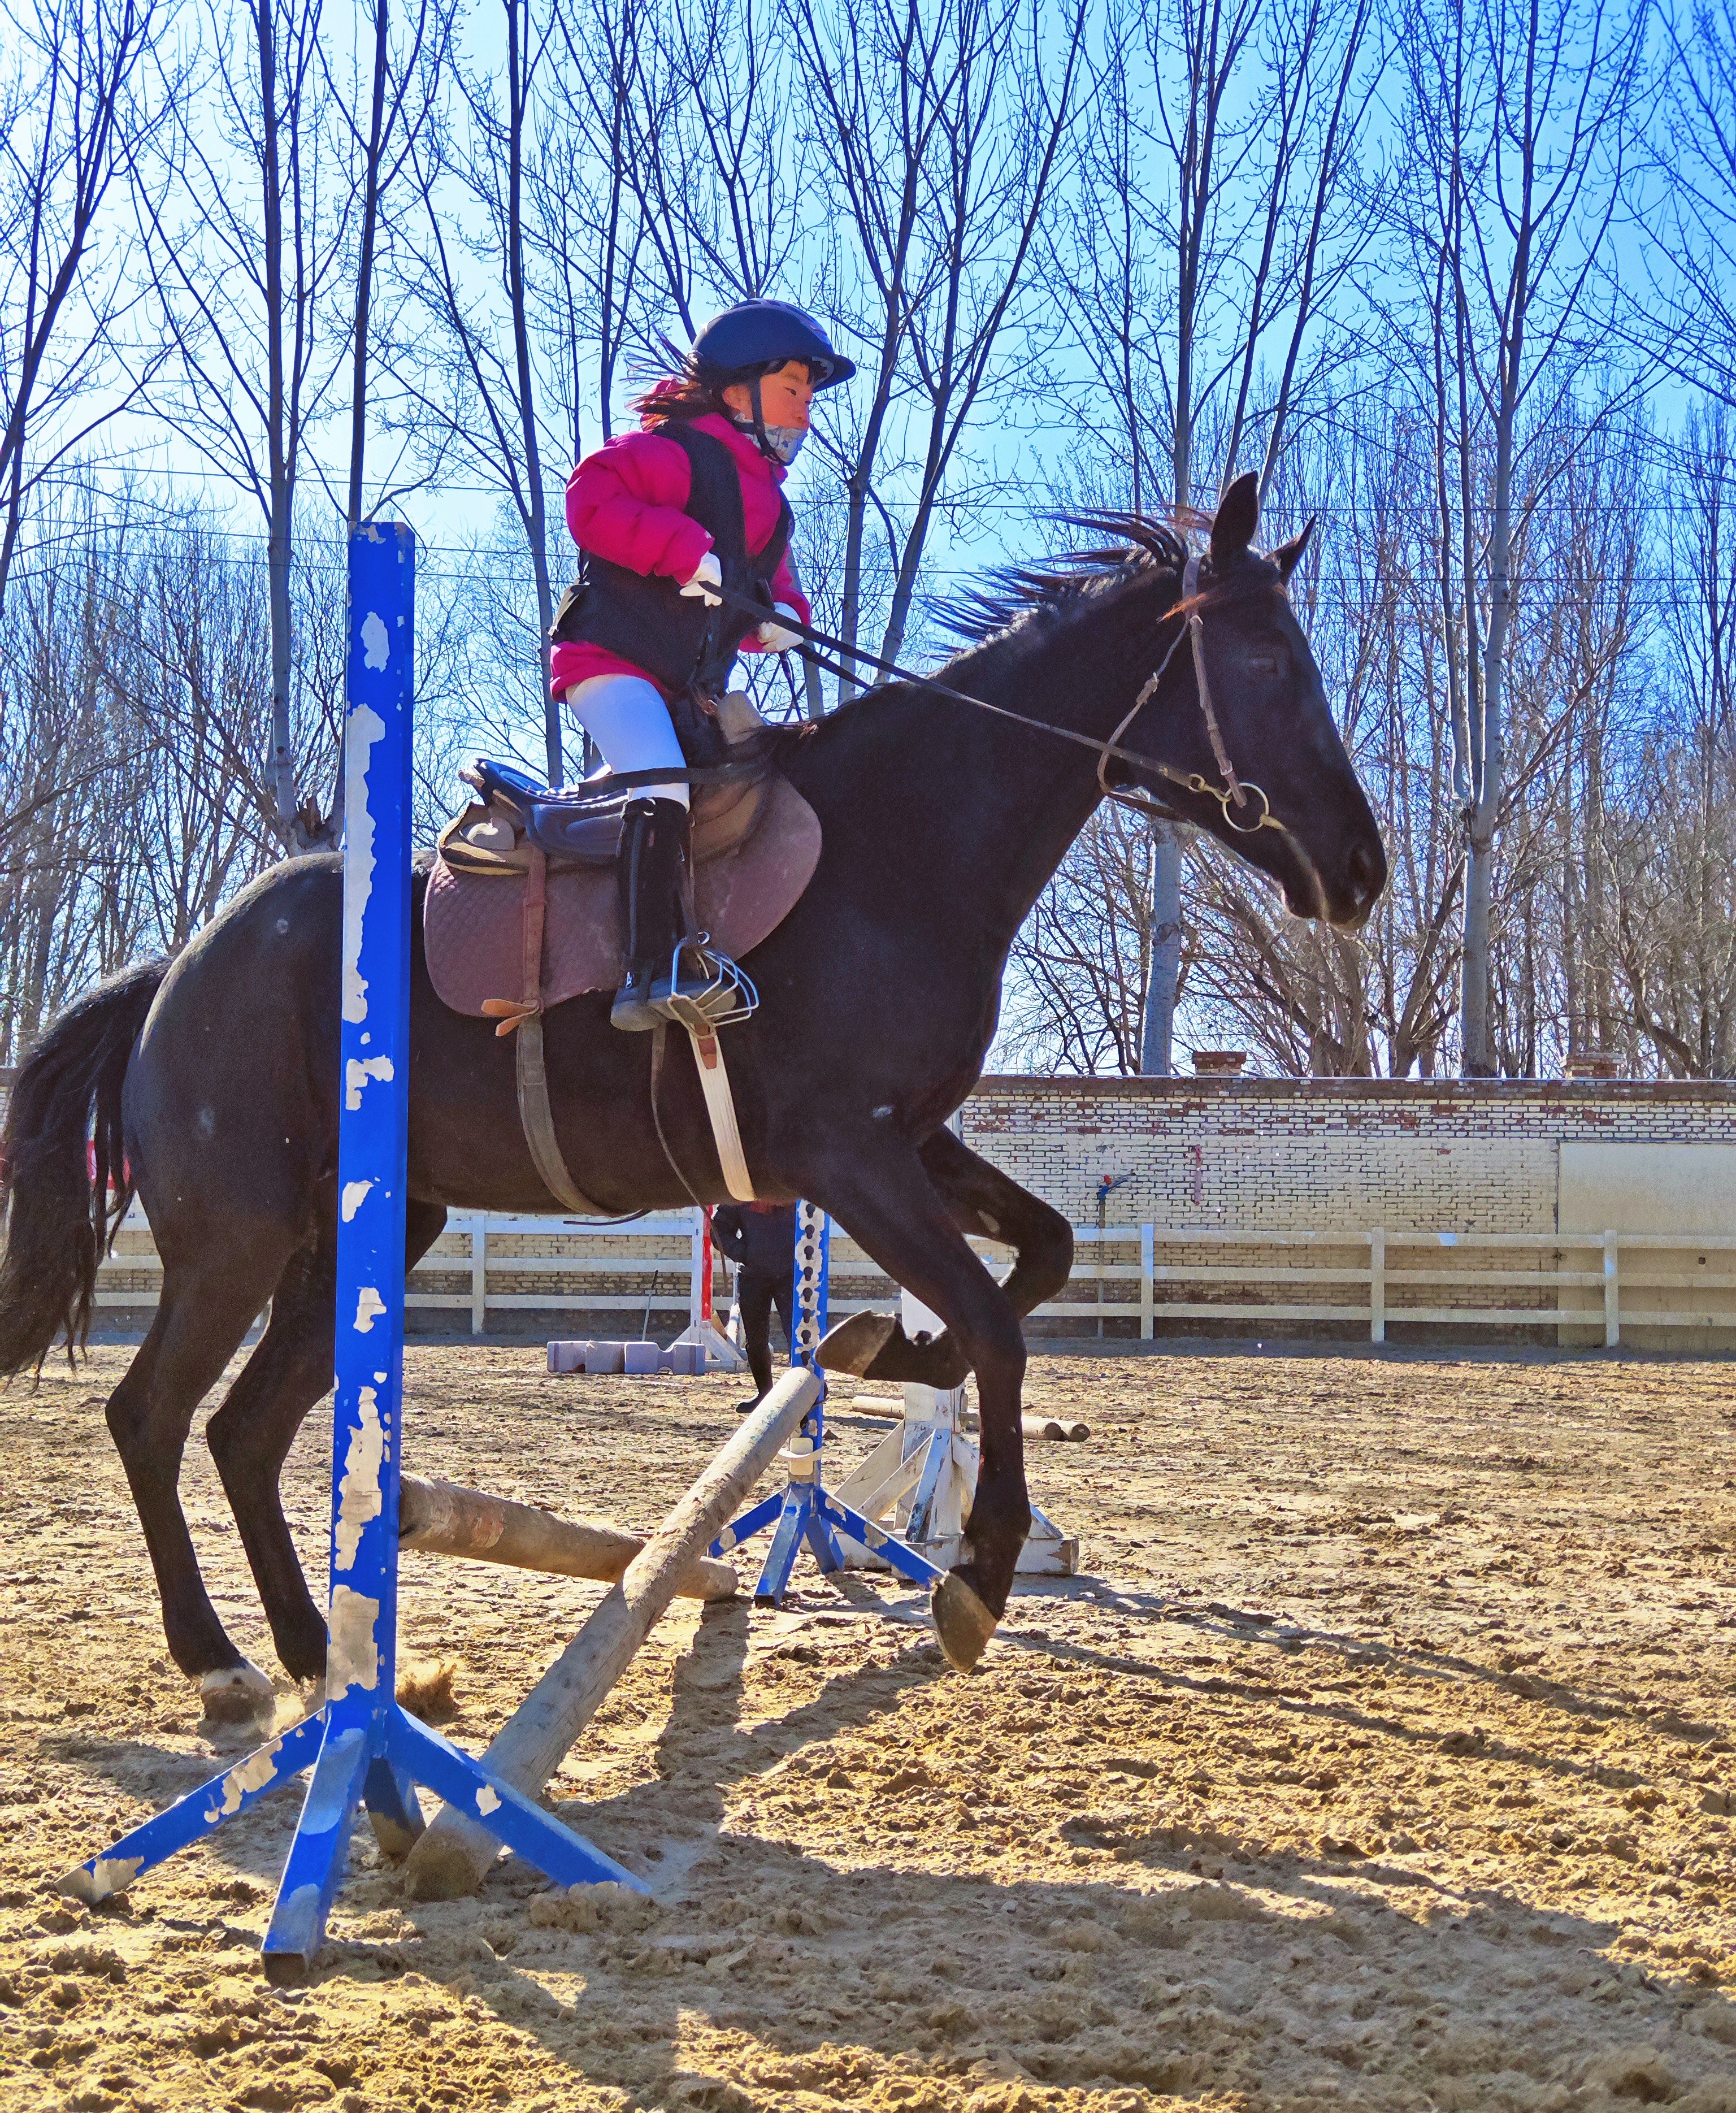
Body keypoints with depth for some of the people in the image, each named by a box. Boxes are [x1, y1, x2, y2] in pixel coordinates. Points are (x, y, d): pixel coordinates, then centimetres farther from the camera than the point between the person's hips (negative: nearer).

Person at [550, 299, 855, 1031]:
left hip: (690, 689, 10)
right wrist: (687, 550, -25)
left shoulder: (764, 493, 21)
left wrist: (779, 616, 2)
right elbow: (592, 498, -21)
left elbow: (766, 581, 27)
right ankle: (649, 975, -33)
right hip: (612, 661, -10)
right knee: (664, 790, -27)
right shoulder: (673, 450, -7)